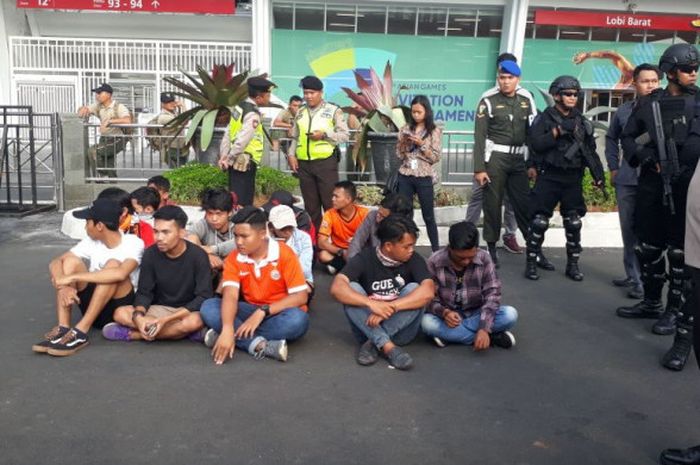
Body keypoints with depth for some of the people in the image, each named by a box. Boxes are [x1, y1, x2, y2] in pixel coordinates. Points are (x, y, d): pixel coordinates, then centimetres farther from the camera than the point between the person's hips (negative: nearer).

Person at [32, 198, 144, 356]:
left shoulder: (133, 242, -17)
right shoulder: (91, 242, 1)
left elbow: (120, 273, -37)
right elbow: (55, 263, -4)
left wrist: (73, 277, -34)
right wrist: (63, 286, -26)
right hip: (93, 308, 6)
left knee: (113, 265, -30)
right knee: (70, 261, -13)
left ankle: (80, 332, -32)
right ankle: (63, 329, -24)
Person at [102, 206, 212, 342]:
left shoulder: (197, 256, -17)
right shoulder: (150, 254, -6)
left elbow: (203, 297, -19)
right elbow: (144, 292, -3)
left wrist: (166, 319, -27)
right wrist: (138, 316, -26)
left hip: (187, 312, -3)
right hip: (160, 309, 4)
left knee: (195, 321, -38)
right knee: (120, 313, -20)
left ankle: (131, 334, -22)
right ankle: (186, 331, -25)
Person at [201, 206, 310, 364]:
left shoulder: (284, 254, -16)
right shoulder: (234, 258, -7)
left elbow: (301, 296, -19)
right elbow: (230, 296, -19)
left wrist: (263, 312, -28)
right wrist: (227, 329, -38)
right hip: (250, 311, 3)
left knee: (297, 319, -37)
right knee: (209, 307, -20)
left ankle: (237, 337, -26)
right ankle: (258, 344, -34)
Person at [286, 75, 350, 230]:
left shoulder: (333, 110, 1)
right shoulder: (300, 112, 15)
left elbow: (344, 135, -3)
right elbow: (295, 137, 17)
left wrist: (324, 134, -15)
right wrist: (291, 155, 3)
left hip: (326, 162, -4)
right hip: (303, 164, 4)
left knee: (330, 202, -4)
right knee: (310, 204, 10)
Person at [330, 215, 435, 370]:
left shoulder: (414, 260, -9)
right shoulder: (364, 258, -11)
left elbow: (428, 292, -27)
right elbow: (337, 288, -25)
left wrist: (390, 307, -35)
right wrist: (371, 303, -39)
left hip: (400, 330, 0)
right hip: (369, 327, 0)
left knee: (414, 289, -23)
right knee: (351, 289, -24)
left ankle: (374, 344, -24)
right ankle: (387, 346, -31)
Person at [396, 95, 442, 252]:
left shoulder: (435, 131, -2)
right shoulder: (405, 129, 6)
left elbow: (435, 157, -6)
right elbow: (400, 155, 6)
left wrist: (421, 144, -16)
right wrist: (403, 142, -11)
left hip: (424, 178, -2)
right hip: (405, 177, 3)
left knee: (428, 216, 4)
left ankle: (436, 250, 14)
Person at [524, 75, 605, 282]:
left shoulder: (582, 121, 12)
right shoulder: (544, 118, 0)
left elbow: (591, 151, 13)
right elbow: (535, 143, -14)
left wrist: (599, 176, 6)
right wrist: (558, 131, -16)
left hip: (573, 179, 4)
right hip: (548, 177, -4)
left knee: (574, 223, 6)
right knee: (539, 222, -4)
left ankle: (572, 264, 17)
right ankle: (531, 263, 6)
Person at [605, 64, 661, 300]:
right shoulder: (623, 111, 8)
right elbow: (611, 139, 21)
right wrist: (613, 168, 15)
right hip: (626, 181, 4)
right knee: (629, 230, 12)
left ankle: (644, 280, 7)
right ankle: (632, 275, 25)